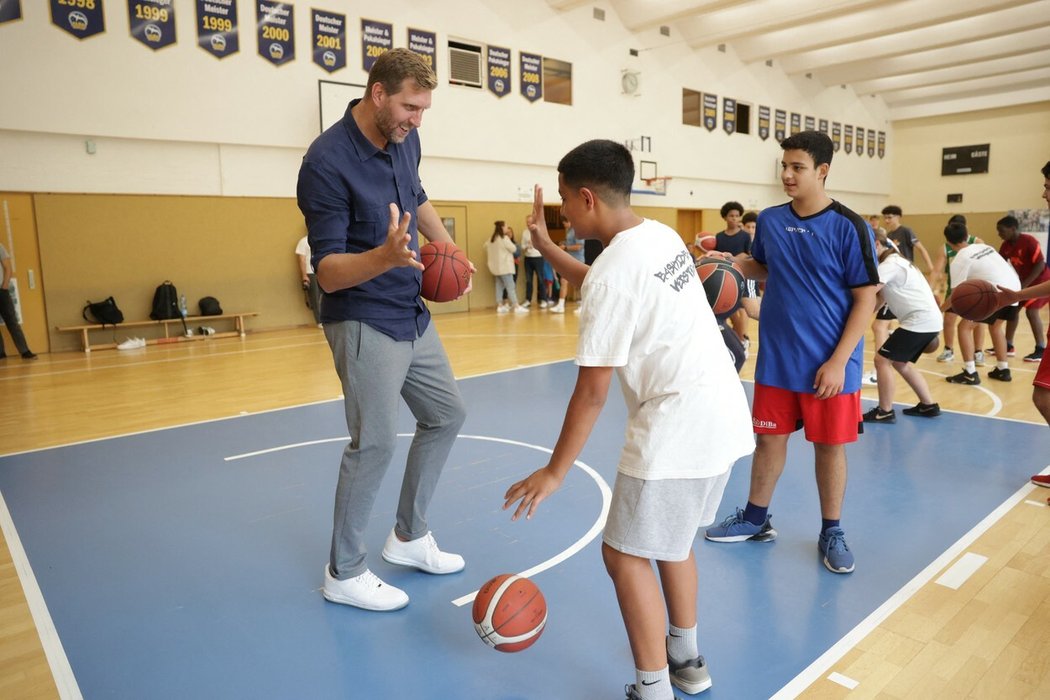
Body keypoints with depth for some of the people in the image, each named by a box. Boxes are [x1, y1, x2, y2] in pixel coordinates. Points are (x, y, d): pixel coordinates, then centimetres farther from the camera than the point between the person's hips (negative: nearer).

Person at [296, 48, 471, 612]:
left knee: (446, 416, 14)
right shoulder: (327, 162, -20)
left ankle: (408, 536, 32)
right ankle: (344, 573, 17)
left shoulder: (404, 141, 3)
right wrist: (386, 255, -39)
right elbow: (328, 274, -22)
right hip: (363, 325, -8)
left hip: (412, 316, 9)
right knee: (375, 444, -6)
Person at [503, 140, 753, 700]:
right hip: (721, 415, 10)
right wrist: (545, 247, 22)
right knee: (671, 539, 24)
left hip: (679, 426, -10)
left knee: (626, 554, 4)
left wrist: (553, 472, -9)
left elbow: (592, 391, -17)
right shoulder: (660, 235, 7)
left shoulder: (614, 271, -19)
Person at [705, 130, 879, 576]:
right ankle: (755, 519, 30)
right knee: (770, 438, 12)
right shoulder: (769, 220, 3)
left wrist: (839, 361, -16)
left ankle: (832, 533, 27)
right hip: (777, 359, 4)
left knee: (829, 445, 8)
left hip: (829, 364, -3)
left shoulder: (848, 227, -11)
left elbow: (866, 299, -9)